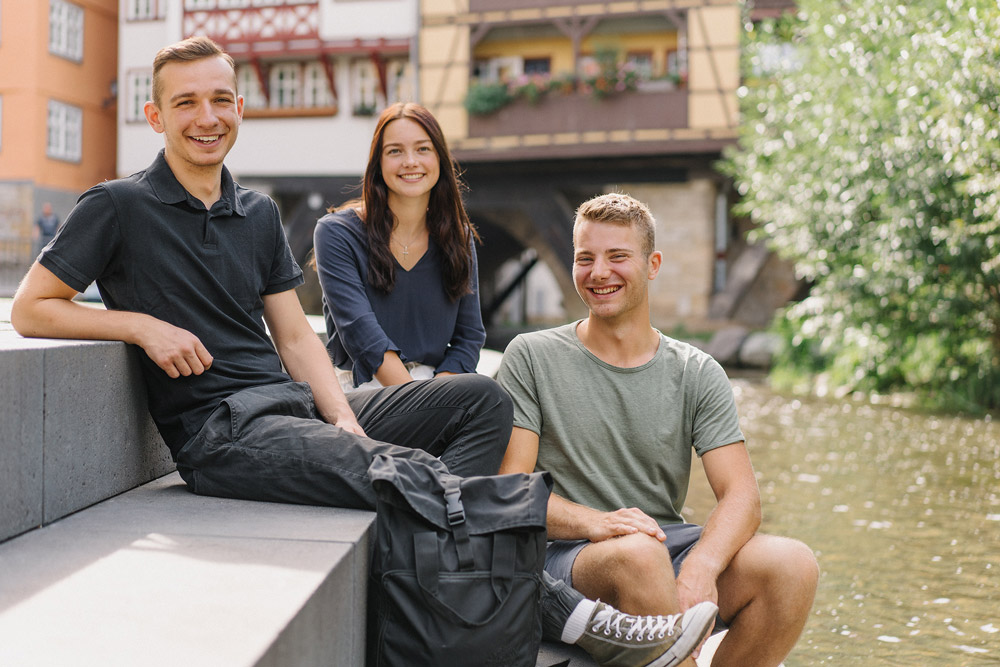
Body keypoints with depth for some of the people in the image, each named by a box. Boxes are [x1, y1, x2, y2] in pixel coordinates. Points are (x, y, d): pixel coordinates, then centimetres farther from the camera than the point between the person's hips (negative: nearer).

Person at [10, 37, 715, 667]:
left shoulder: (258, 214, 18)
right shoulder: (121, 208, 1)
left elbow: (296, 337, 15)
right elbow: (30, 308, 1)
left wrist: (345, 418, -2)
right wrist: (142, 324, -10)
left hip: (298, 402, 7)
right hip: (219, 432, -7)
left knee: (484, 398, -6)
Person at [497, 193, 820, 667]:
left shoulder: (697, 375, 10)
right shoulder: (532, 357, 5)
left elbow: (741, 495, -1)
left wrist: (701, 566, -23)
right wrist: (594, 522, -23)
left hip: (671, 547, 3)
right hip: (565, 557, -3)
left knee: (793, 564, -23)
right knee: (637, 551, -36)